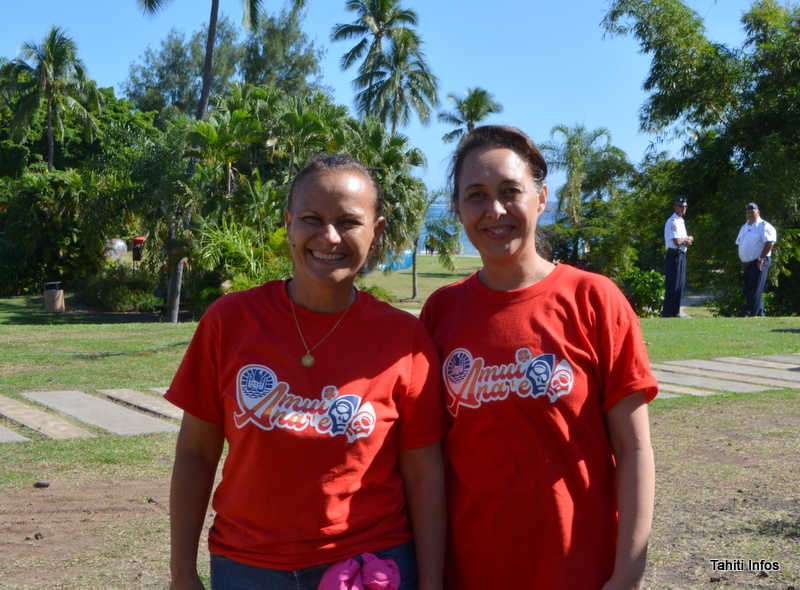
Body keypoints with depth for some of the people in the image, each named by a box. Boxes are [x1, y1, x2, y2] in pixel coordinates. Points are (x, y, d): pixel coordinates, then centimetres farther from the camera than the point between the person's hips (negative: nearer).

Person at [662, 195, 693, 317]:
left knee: (680, 285, 11)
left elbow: (688, 240, 18)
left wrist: (686, 240, -6)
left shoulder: (681, 221, 20)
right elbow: (677, 242, -20)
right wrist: (687, 239, 0)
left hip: (681, 256, 10)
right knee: (672, 285, -9)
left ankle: (675, 312, 16)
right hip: (674, 255, -10)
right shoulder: (672, 222, -11)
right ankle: (667, 313, -8)